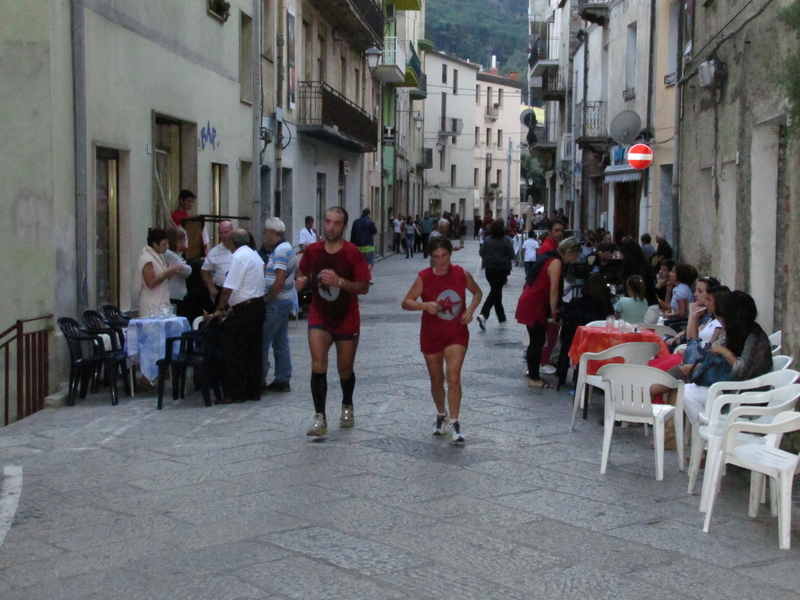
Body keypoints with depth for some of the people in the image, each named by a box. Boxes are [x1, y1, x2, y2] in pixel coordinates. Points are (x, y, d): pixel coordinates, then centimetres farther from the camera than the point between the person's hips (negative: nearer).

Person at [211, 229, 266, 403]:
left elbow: (229, 288, -18)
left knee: (234, 353, -3)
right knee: (253, 351, 12)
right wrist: (232, 306, 17)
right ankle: (253, 391, 16)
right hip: (258, 306, 9)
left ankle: (234, 393, -1)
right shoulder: (255, 255, 15)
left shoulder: (239, 257, -14)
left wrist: (219, 309, -8)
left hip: (244, 309, -9)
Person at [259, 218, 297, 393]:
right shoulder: (288, 248, 14)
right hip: (286, 301, 10)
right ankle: (283, 380, 15)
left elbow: (279, 281, -24)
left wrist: (266, 300, -14)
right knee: (281, 342, 12)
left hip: (276, 303, -10)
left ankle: (259, 380, -1)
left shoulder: (280, 250, -17)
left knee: (262, 341, -5)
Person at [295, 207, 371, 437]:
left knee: (345, 369, 12)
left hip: (347, 320, -1)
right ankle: (320, 418, -18)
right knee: (318, 364, -18)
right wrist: (300, 280, -10)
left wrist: (340, 281, -27)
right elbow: (302, 273, 14)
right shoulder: (312, 250, -2)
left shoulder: (352, 253, -11)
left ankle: (347, 406, 42)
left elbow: (364, 287, -12)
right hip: (319, 317, 1)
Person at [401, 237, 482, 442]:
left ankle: (454, 423, -8)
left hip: (457, 334, 0)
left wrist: (470, 309, -7)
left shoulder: (462, 274, -6)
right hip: (431, 336, 0)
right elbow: (406, 302, -11)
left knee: (453, 378, -15)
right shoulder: (424, 277, -12)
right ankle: (441, 415, 38)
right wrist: (424, 305, -30)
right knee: (436, 380, 13)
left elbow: (477, 292, 12)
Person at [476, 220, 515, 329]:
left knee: (496, 291, 17)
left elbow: (482, 253, 0)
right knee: (495, 292, -3)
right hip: (502, 269, -4)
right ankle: (483, 314, -22)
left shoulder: (487, 240, -2)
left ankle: (501, 317, 24)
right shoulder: (506, 241, -10)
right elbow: (512, 255, -10)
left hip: (489, 269, 4)